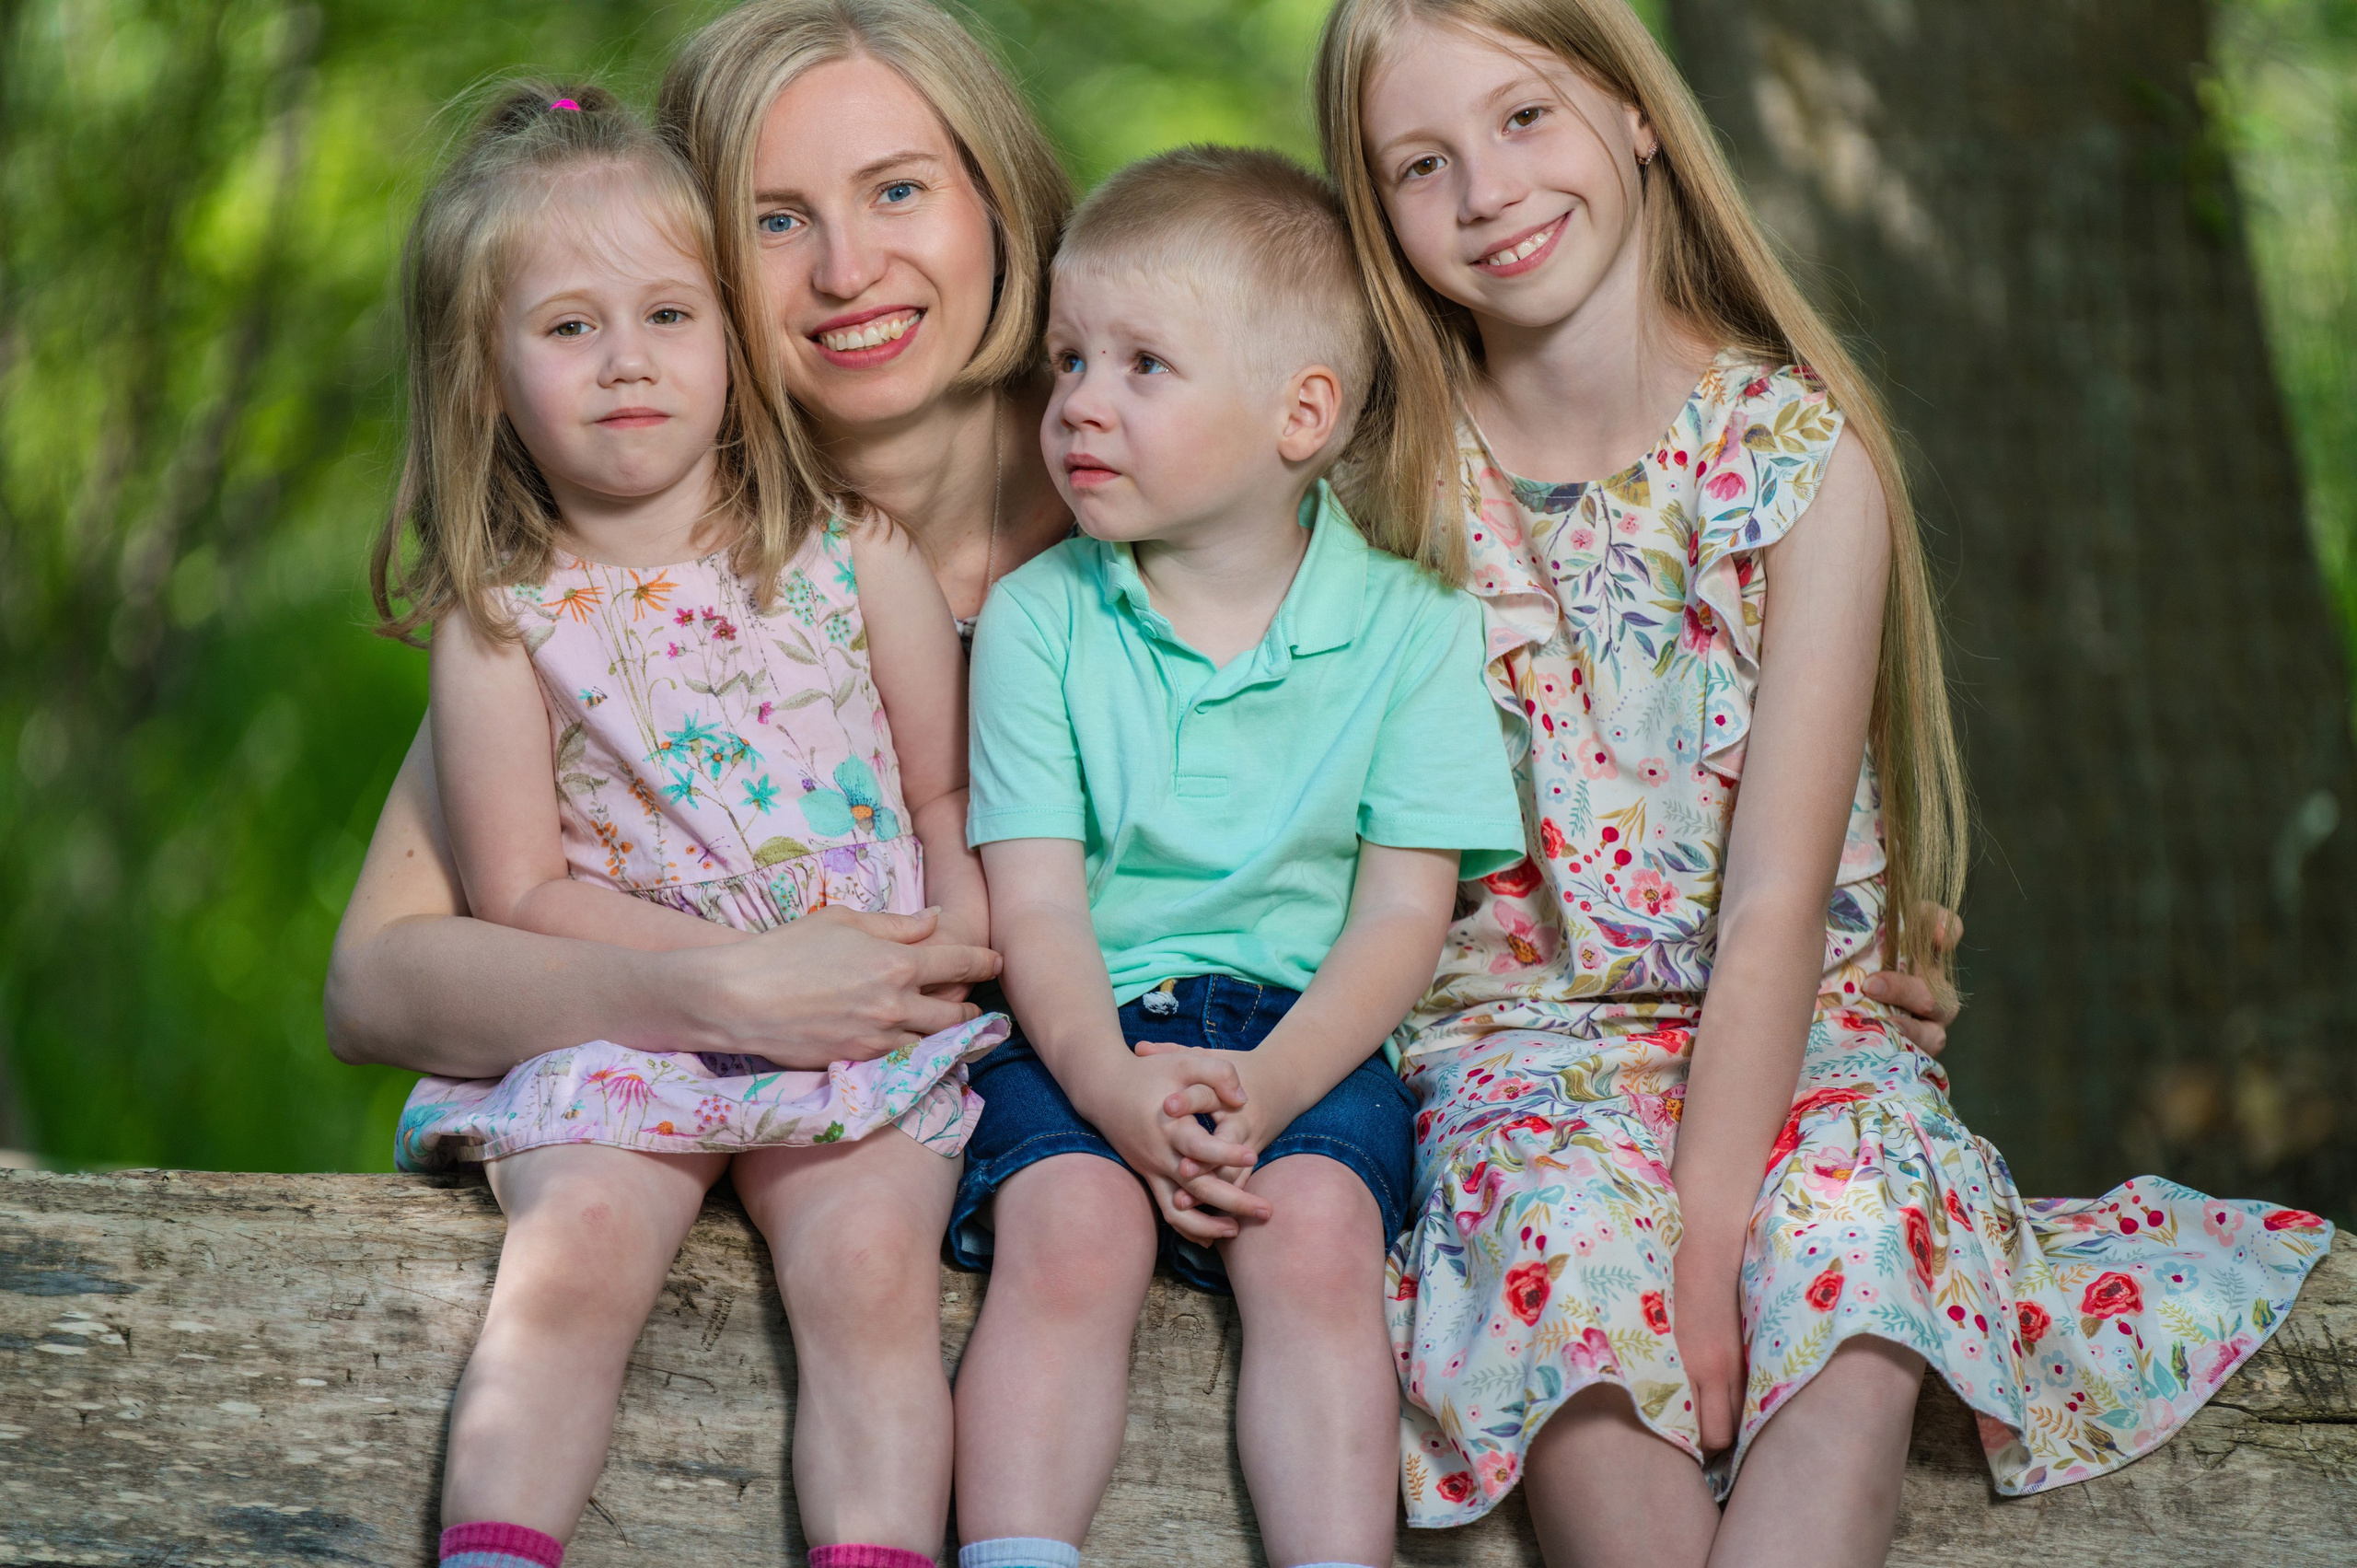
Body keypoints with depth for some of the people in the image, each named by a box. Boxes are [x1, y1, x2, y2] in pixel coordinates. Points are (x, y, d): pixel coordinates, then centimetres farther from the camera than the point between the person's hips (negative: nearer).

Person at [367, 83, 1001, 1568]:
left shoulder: (856, 559, 7)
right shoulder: (501, 624, 3)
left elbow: (950, 791, 12)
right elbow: (523, 887, 0)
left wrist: (952, 957, -7)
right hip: (616, 1029, -1)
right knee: (570, 1263, -26)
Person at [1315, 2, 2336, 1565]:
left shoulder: (1801, 454, -6)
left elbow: (1777, 904, -12)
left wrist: (1708, 1227, -23)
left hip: (1793, 1028, -1)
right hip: (1526, 1032, 1)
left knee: (1852, 1220, -33)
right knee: (1575, 1230, -32)